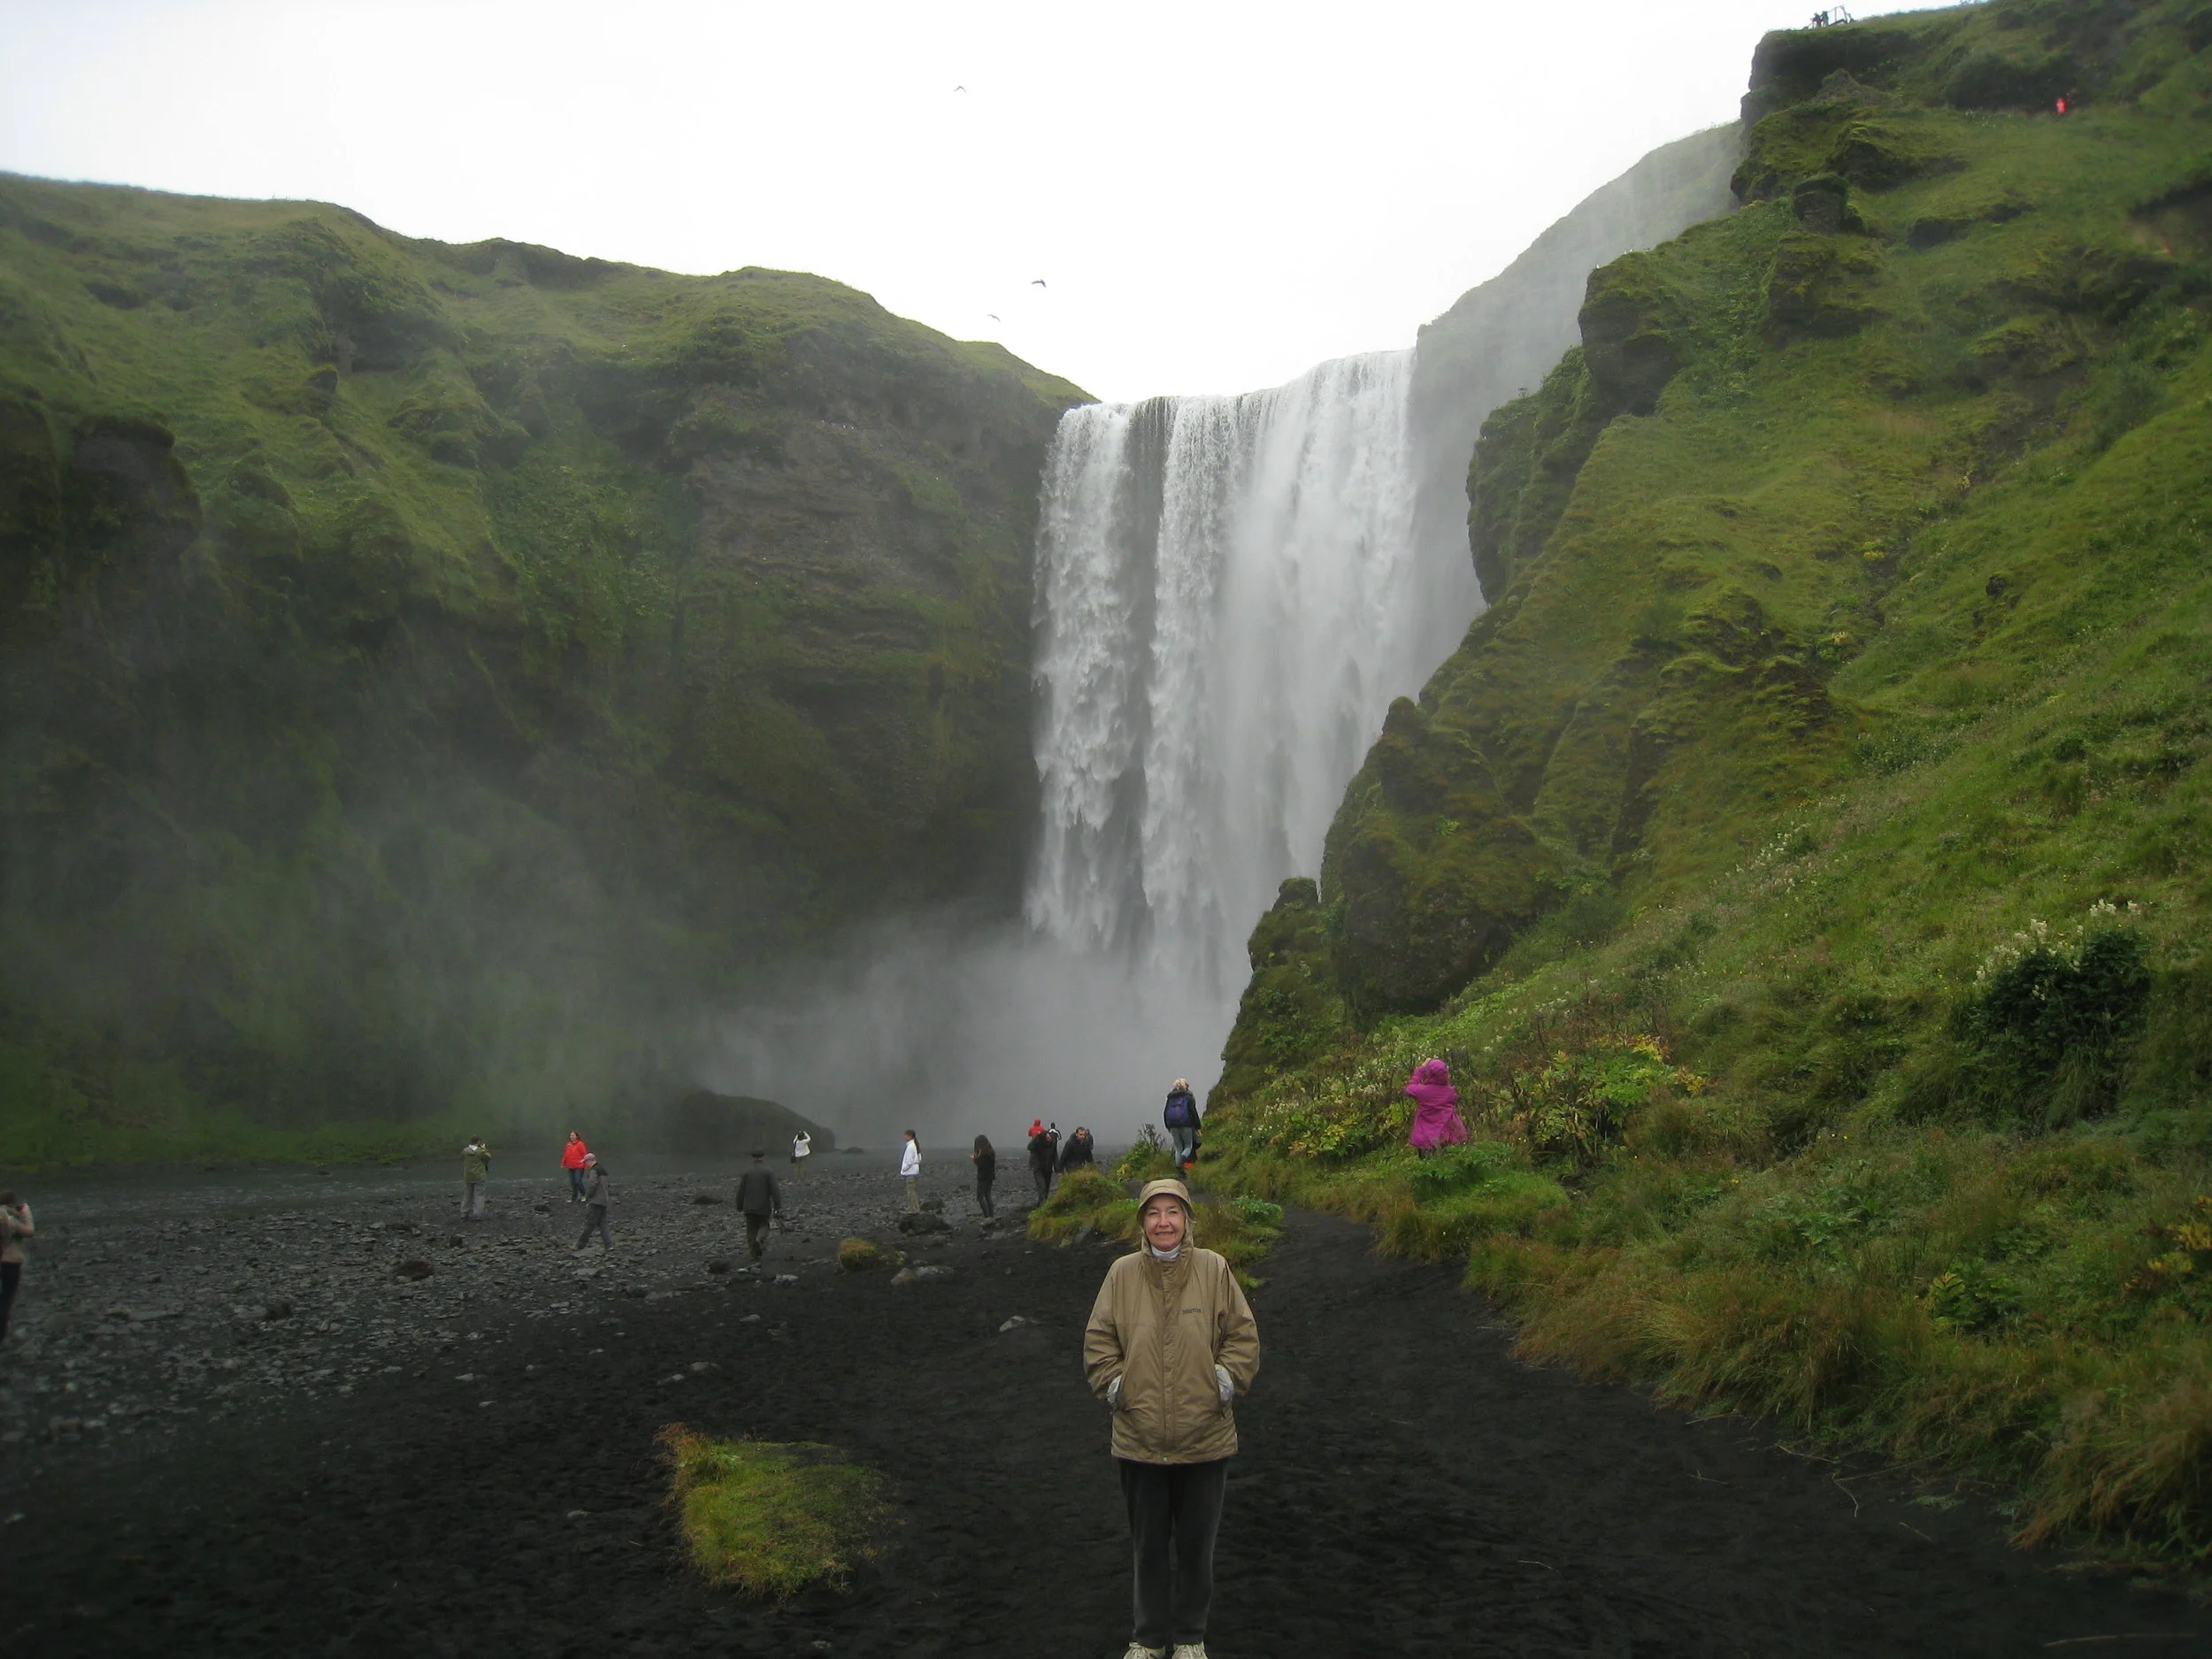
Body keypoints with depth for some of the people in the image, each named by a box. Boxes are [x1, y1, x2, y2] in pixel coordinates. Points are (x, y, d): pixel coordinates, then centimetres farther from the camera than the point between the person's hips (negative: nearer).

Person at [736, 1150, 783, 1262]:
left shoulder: (746, 1173, 0)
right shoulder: (769, 1172, -7)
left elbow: (740, 1192, 3)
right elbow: (774, 1191, -11)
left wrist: (739, 1206, 17)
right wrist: (778, 1208, -8)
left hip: (749, 1208, 2)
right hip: (764, 1207, -2)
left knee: (751, 1231, 12)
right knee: (763, 1226, 17)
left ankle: (755, 1255, 8)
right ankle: (759, 1239, -14)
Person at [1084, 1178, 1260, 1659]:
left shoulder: (1213, 1269, -6)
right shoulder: (1123, 1272, -4)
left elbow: (1243, 1335, 1)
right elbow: (1098, 1340, 4)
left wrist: (1224, 1384, -6)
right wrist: (1115, 1388, -4)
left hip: (1205, 1438, 0)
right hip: (1139, 1439, 1)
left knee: (1196, 1543, 14)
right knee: (1148, 1544, 15)